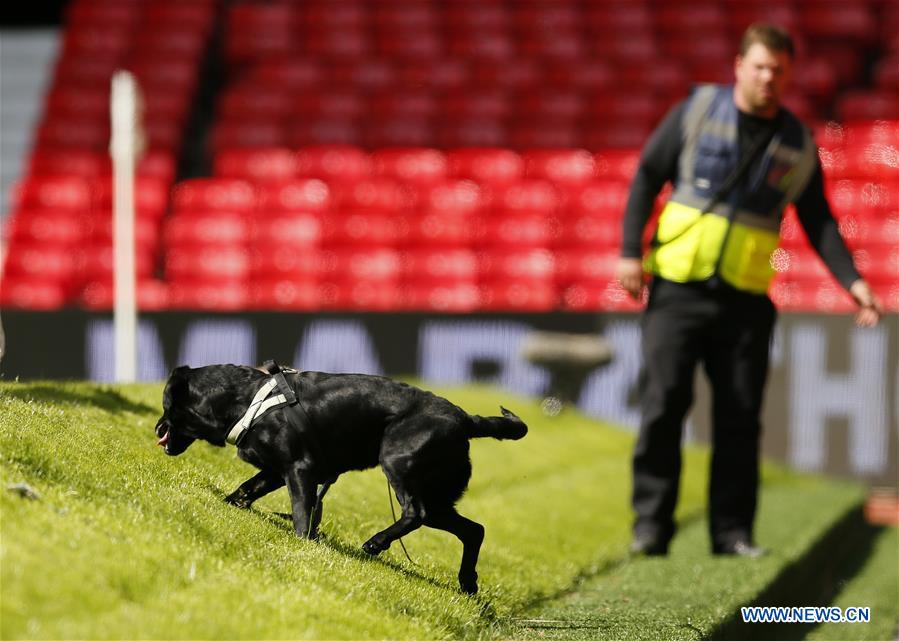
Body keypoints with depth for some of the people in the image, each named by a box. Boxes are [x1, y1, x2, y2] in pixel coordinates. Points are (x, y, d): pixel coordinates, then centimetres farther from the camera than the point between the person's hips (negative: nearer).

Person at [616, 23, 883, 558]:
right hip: (678, 289, -2)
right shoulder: (698, 110, 1)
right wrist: (631, 252, -4)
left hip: (745, 298, 2)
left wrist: (852, 281, 0)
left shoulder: (798, 144, 8)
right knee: (663, 403, -8)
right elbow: (647, 176, 4)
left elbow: (819, 222, 13)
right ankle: (651, 526, -3)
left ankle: (733, 532, 7)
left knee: (740, 417, 0)